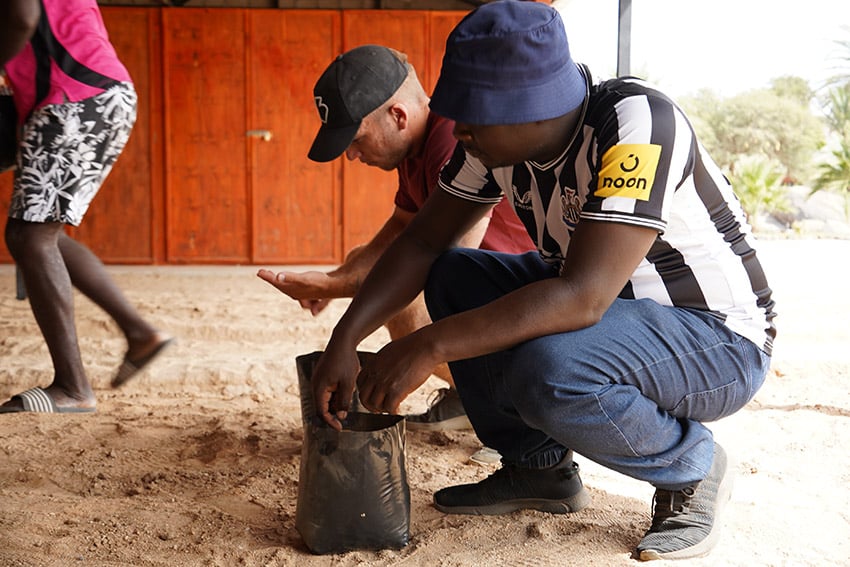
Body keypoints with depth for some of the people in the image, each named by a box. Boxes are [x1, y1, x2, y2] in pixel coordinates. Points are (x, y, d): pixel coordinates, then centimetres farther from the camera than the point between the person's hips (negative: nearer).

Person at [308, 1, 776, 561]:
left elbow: (582, 299, -38)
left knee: (546, 370, -34)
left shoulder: (639, 124, -30)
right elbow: (422, 242, -1)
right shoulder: (500, 136, -8)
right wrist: (344, 340, -12)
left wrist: (429, 346, -38)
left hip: (722, 338, -7)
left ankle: (692, 466, -4)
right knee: (451, 278, -4)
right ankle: (537, 468, 7)